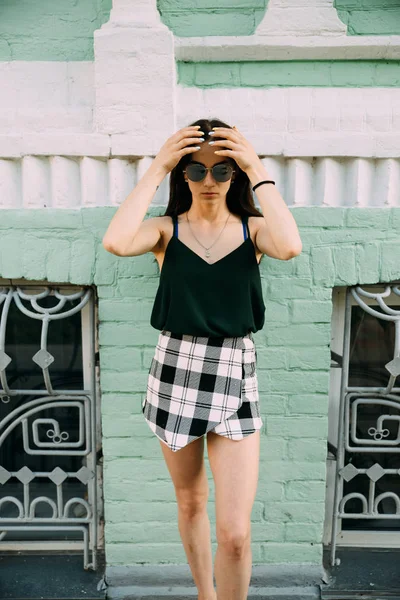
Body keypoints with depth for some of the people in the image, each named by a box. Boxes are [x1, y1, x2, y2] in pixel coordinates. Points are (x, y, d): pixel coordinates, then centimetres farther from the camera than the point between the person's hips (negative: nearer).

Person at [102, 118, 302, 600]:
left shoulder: (253, 228, 1)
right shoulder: (167, 229, 1)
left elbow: (290, 247, -22)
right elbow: (115, 242, -21)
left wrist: (258, 171, -14)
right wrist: (156, 169, -14)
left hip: (235, 377, -1)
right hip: (175, 371, 1)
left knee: (235, 532, -3)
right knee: (190, 502, 21)